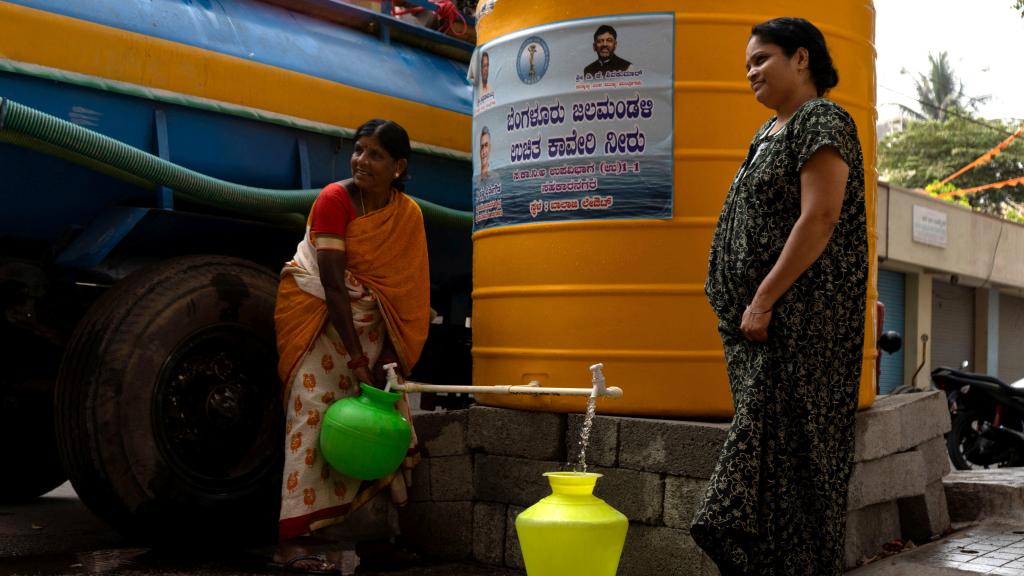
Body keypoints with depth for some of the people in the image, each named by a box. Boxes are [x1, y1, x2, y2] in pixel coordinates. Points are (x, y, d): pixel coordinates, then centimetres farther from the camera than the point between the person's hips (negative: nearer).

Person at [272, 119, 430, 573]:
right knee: (314, 413, -12)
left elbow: (405, 290, -4)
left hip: (368, 321, 5)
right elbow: (333, 282, -21)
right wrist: (356, 356, -25)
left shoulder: (408, 215, -2)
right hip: (321, 317, -5)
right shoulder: (334, 200, -14)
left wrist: (390, 356, -13)